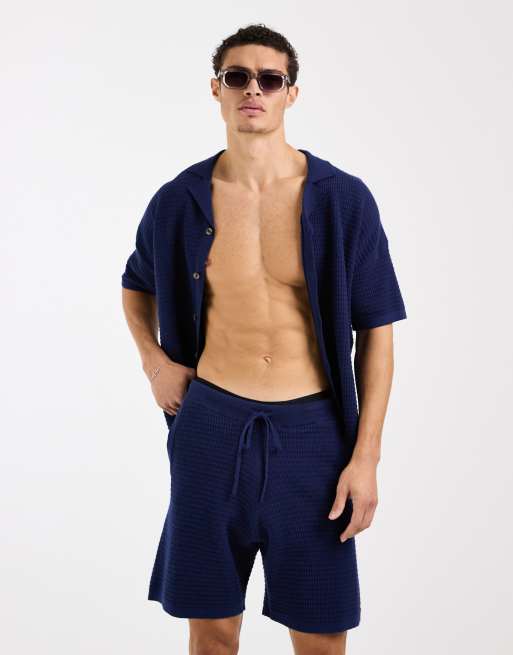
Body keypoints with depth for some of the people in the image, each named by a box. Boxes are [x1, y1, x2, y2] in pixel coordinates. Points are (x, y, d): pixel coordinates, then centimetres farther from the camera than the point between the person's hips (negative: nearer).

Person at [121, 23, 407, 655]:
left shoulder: (343, 198, -5)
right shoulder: (179, 201, 0)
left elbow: (376, 331, -1)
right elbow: (137, 284, 21)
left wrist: (366, 457, -6)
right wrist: (153, 359, 3)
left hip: (313, 428, -1)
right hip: (212, 424, 1)